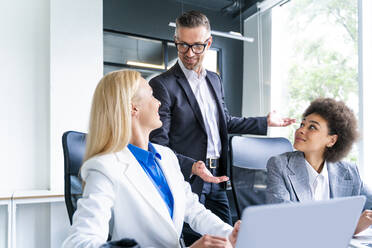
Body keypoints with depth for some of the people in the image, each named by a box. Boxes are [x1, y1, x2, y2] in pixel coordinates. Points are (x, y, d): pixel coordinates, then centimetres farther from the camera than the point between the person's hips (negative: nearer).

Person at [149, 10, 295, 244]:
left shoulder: (215, 80, 11)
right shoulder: (162, 85, -12)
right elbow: (158, 146, -14)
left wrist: (266, 122, 23)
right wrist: (191, 167, -27)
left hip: (217, 179, 7)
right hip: (187, 180, -6)